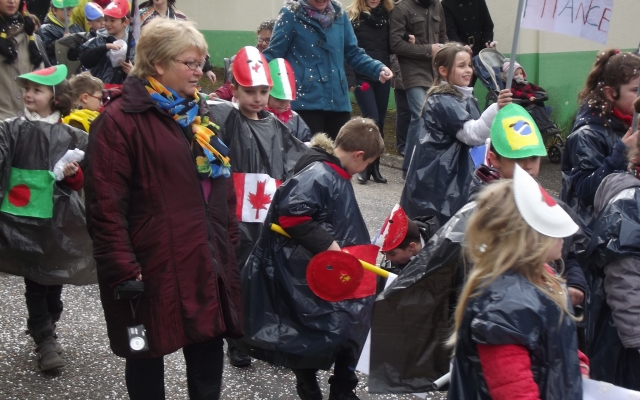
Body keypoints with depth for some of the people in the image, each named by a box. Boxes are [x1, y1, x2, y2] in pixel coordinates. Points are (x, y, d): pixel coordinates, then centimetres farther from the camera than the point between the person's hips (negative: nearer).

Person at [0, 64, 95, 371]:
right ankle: (46, 341, 10)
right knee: (35, 283, 1)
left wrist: (73, 173, -13)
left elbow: (80, 183, 8)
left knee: (54, 281, 11)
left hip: (57, 222, 2)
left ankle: (43, 331, 31)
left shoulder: (71, 138, 3)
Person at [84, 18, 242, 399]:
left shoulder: (198, 113, 12)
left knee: (209, 345, 13)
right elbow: (106, 205, -15)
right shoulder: (120, 120, -12)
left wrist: (230, 241, 16)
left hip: (208, 259, 7)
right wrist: (122, 270, -18)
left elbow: (222, 184, 20)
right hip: (154, 264, -7)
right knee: (148, 353, 9)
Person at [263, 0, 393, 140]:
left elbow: (353, 53, 13)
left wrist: (379, 69, -3)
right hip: (305, 101, -4)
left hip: (338, 101, 5)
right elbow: (273, 54, -5)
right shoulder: (292, 14, -4)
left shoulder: (339, 14, 9)